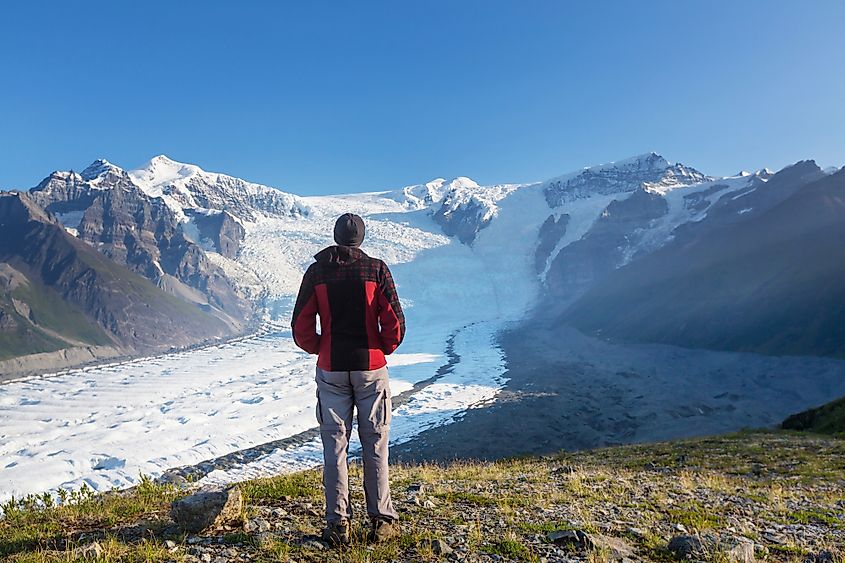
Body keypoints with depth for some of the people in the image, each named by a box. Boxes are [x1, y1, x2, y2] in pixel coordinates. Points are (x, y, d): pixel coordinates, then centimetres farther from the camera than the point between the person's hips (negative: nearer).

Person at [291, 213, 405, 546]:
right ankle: (382, 520, 15)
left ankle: (337, 524, 14)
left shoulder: (316, 272, 0)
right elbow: (394, 322, -9)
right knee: (375, 446, 9)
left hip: (331, 370, 1)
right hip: (371, 368, -1)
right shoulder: (377, 269, -4)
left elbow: (301, 327, -2)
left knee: (334, 447, 9)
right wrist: (384, 350, 9)